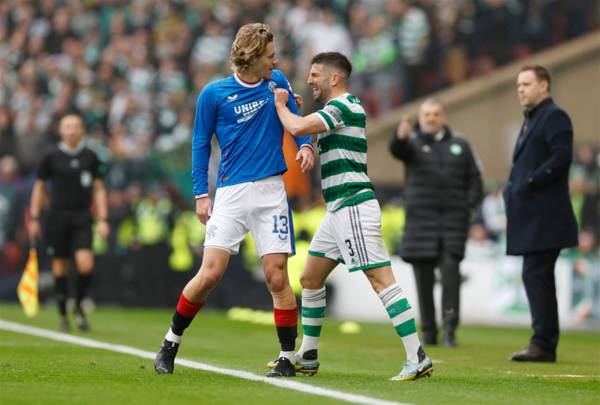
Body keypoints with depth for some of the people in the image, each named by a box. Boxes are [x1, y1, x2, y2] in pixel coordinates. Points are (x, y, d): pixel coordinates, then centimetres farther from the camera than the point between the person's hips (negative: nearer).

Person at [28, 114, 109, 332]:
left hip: (82, 218, 0)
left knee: (86, 265, -14)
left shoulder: (90, 157, 4)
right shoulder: (51, 157, 1)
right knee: (60, 267, 3)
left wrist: (102, 219, 1)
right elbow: (39, 187, 8)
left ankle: (78, 307, 10)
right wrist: (33, 218, 4)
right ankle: (63, 315, 17)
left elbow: (99, 189, 8)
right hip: (57, 217, 0)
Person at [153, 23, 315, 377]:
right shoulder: (214, 94, -1)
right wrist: (201, 194, 2)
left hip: (271, 191, 2)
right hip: (231, 192, -2)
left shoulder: (277, 82, 5)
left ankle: (288, 358, 7)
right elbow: (201, 144, 6)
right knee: (210, 273, -9)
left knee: (277, 277, -3)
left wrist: (305, 145, -2)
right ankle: (171, 343, 10)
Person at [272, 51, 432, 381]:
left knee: (381, 280, -14)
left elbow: (297, 128, -21)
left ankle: (417, 359, -18)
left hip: (353, 205, -11)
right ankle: (307, 357, 23)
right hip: (338, 209, 11)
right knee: (310, 279, 15)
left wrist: (280, 104, -2)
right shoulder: (341, 108, 19)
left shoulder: (343, 106, -12)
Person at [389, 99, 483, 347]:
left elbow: (474, 179, 15)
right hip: (421, 219, -1)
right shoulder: (413, 142, 8)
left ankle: (450, 329, -14)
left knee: (450, 271, -13)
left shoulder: (460, 145, 16)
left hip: (453, 218, 1)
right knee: (424, 278, -1)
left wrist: (470, 205, -2)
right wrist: (400, 137, -40)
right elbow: (396, 150, -16)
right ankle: (428, 333, 5)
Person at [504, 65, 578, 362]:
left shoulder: (554, 117, -7)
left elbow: (561, 158, -19)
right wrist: (512, 189, 8)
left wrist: (528, 183, -20)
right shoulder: (530, 121, 22)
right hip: (532, 215, 10)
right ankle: (545, 344, 14)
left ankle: (543, 343, -13)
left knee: (536, 276, -13)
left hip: (544, 215, -10)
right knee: (537, 278, 11)